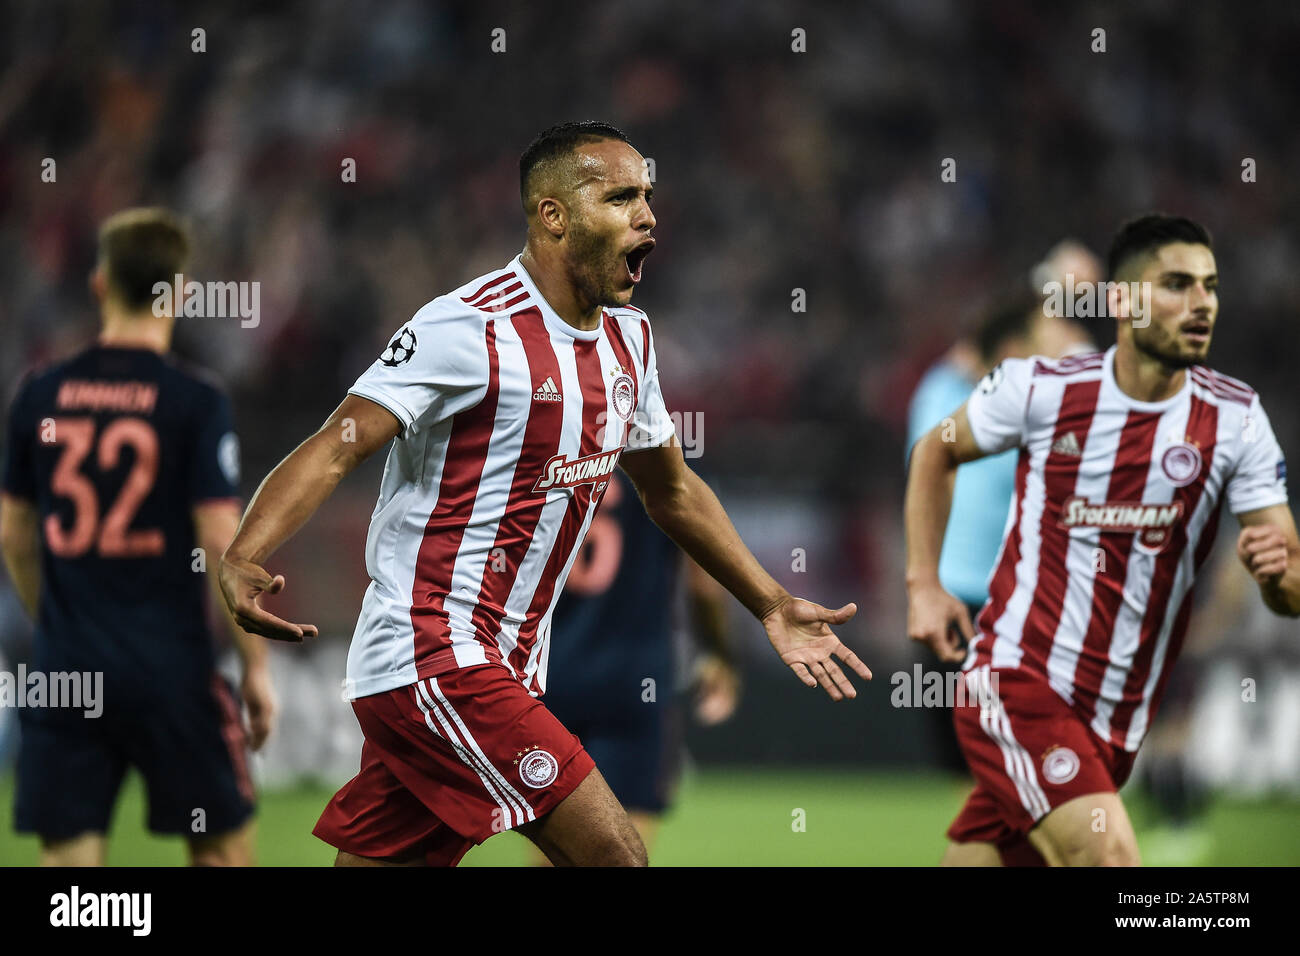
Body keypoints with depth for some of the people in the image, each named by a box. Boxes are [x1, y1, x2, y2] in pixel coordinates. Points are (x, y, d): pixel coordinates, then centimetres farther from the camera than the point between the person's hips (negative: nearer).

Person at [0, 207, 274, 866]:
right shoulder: (194, 402, -8)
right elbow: (222, 543, -11)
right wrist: (256, 666, -2)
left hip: (67, 665, 3)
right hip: (170, 665, -3)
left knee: (68, 855, 3)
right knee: (222, 840, 12)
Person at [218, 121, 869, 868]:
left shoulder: (627, 338, 13)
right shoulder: (469, 329, -14)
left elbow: (672, 491, 28)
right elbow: (337, 448, -18)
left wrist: (773, 608, 30)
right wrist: (243, 559, -33)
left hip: (510, 664, 8)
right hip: (433, 657, -8)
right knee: (615, 855, -14)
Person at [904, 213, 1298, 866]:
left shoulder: (1233, 417, -2)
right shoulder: (1040, 389, -6)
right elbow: (937, 452, 14)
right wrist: (923, 585, 5)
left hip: (1117, 722, 3)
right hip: (1014, 678, -3)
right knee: (1108, 857, -25)